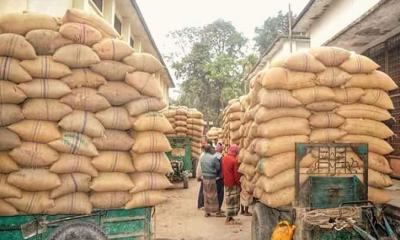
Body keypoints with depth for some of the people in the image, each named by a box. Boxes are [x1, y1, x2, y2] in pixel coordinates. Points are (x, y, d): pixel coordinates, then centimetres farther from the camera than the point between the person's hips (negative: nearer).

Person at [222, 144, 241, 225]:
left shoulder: (224, 158, 3)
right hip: (233, 184, -8)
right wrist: (239, 183, -6)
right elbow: (237, 174, -17)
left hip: (226, 183, 8)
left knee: (229, 201, 16)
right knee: (233, 201, 2)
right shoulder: (234, 161, -21)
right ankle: (229, 219, 7)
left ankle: (229, 218, 23)